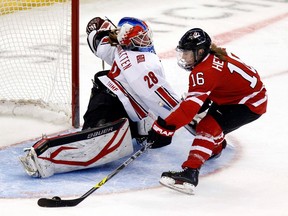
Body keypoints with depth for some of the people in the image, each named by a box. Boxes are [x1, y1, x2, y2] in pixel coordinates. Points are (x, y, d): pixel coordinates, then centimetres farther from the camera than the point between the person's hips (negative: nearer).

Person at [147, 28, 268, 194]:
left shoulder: (205, 72, -27)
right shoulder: (215, 54, 0)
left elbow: (192, 105, -36)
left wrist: (165, 128, -40)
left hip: (250, 104, -11)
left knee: (208, 127, -25)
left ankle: (190, 173, -37)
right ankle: (217, 145, 49)